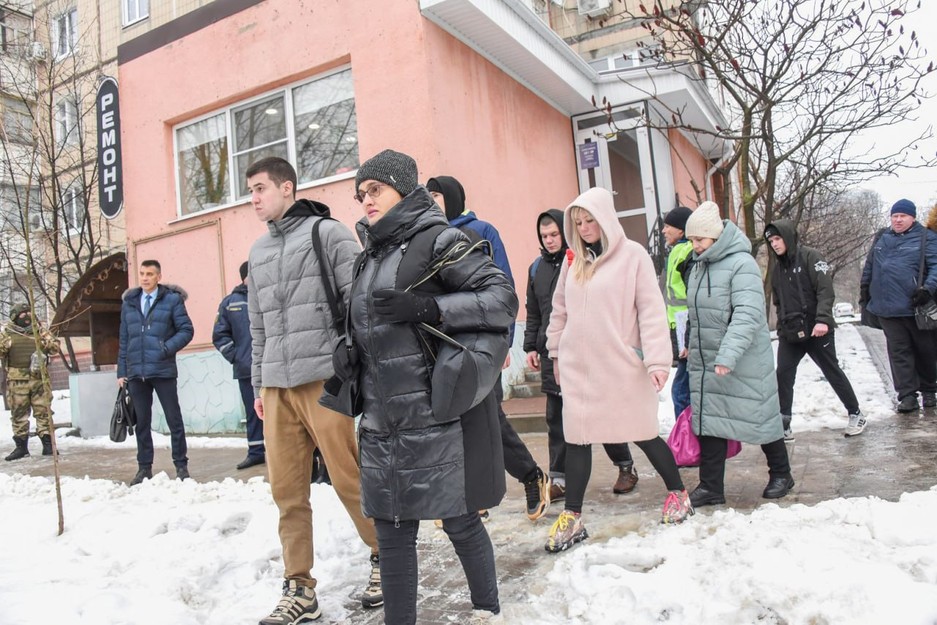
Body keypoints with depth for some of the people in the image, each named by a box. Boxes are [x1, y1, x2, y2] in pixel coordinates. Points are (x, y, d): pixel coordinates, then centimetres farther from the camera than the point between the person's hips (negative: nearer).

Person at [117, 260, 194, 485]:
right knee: (142, 422, 11)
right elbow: (124, 339, 13)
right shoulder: (129, 302, 12)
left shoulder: (172, 299, 0)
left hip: (163, 371, -4)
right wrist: (122, 371, 10)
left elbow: (186, 330, -2)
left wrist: (168, 348, -17)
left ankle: (181, 465, 12)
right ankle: (144, 467, 20)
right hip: (136, 373, 4)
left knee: (174, 420, 3)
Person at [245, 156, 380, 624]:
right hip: (277, 387, 6)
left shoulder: (328, 233, 1)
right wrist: (258, 384, 20)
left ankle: (384, 557, 22)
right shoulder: (258, 252, 20)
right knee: (286, 490, 6)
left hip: (323, 379, -6)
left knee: (349, 479, 0)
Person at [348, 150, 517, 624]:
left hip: (436, 416, -6)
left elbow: (503, 297, -13)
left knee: (459, 521, 6)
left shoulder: (437, 239, -5)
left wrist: (427, 307, -20)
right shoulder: (371, 255, 17)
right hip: (382, 420, 7)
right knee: (391, 530, 10)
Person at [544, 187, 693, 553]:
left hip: (622, 366, -4)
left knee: (642, 434, 9)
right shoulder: (573, 260, 9)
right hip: (578, 367, 4)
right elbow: (560, 310, 16)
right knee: (576, 438, 5)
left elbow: (651, 311, -10)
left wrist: (657, 360, -15)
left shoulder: (633, 256, -6)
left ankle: (678, 493, 34)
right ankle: (572, 518, 16)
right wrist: (556, 352, 18)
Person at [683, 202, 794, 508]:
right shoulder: (699, 267, 10)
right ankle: (711, 487, 15)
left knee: (758, 416, 9)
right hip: (705, 362, 7)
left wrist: (728, 354, -34)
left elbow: (748, 314, -25)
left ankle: (781, 474, 31)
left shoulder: (741, 264, -15)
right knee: (708, 421, 6)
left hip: (745, 362, -7)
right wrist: (693, 349, 18)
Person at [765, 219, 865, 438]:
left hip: (817, 330, -5)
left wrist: (823, 319, -27)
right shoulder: (778, 268, 11)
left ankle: (855, 414, 27)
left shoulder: (811, 257, -7)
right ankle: (783, 426, 0)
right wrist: (781, 327, 12)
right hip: (789, 333, 5)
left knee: (833, 372, 8)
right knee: (783, 375, -5)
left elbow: (826, 290, -17)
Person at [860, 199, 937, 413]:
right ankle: (907, 395, 6)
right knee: (899, 353, 3)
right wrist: (864, 290, 20)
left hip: (915, 307, -3)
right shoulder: (881, 239, 12)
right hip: (888, 309, 3)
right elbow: (869, 267, 22)